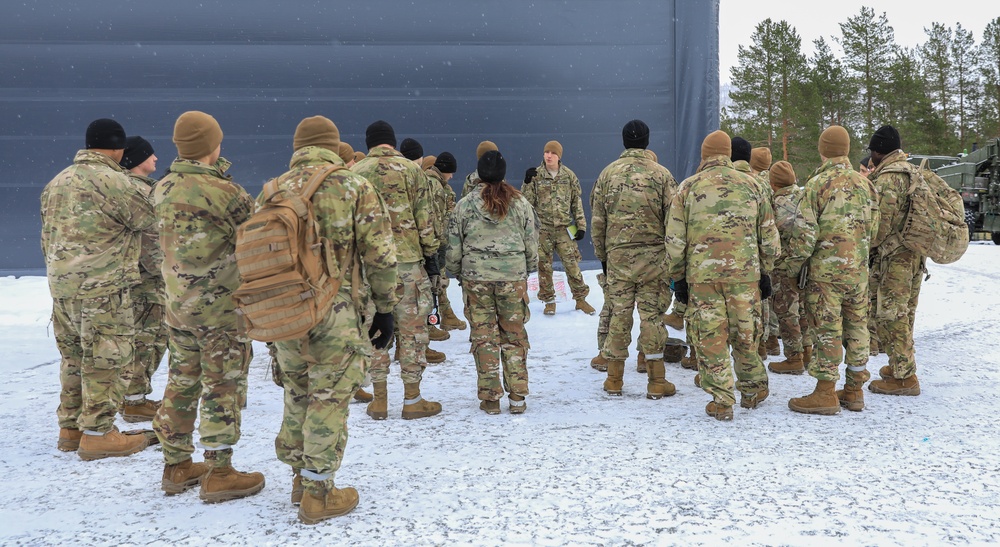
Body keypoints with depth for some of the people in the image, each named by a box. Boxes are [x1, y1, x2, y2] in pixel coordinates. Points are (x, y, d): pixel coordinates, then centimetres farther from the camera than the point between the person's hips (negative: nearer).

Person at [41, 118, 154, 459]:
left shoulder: (57, 182, 14)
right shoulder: (111, 181, -15)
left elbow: (46, 235, 18)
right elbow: (147, 219, -6)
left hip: (61, 284, 9)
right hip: (103, 286, -8)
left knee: (73, 356, 17)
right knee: (104, 359, -1)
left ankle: (70, 428, 25)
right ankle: (97, 434, 4)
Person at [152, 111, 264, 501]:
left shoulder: (162, 190, 4)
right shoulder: (222, 192, -20)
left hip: (177, 304, 7)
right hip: (221, 307, -7)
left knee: (182, 381, 16)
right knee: (223, 387, 2)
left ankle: (177, 465, 27)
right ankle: (219, 474, 10)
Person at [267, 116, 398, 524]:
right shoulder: (355, 187, -4)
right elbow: (379, 255, -6)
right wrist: (385, 307, 3)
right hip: (334, 311, -4)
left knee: (297, 392, 20)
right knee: (329, 398, 5)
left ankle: (300, 476, 33)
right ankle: (318, 494, 13)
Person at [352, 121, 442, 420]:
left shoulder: (354, 173, 6)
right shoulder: (410, 169, 0)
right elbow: (424, 216, -1)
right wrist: (431, 253, 6)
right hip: (407, 259, -2)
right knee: (412, 327, 5)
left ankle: (379, 399, 14)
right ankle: (412, 399, 9)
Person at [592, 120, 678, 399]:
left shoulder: (608, 174, 3)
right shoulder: (661, 174, -3)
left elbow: (598, 220, 6)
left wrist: (601, 255, 15)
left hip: (617, 255, 2)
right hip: (653, 255, -2)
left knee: (619, 313, 9)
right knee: (652, 314, 3)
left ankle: (614, 379, 17)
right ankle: (656, 381, 8)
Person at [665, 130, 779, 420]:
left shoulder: (688, 187, 1)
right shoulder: (750, 184, 7)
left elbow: (675, 239, 0)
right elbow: (769, 235, 11)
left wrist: (677, 277, 7)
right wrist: (765, 271, 19)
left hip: (702, 275, -2)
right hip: (745, 273, 2)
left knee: (710, 337, 5)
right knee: (746, 334, 15)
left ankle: (722, 402, 8)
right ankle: (753, 391, 29)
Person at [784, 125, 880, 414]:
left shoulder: (817, 184, -11)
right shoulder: (865, 184, 8)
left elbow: (805, 233, -13)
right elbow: (872, 229, 13)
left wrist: (792, 267, -2)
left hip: (825, 270, -6)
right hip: (859, 270, 6)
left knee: (826, 330, -1)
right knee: (856, 327, 12)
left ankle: (826, 393, 4)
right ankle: (854, 390, 22)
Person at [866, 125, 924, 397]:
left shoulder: (888, 178, -15)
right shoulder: (913, 172, 16)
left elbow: (882, 221, -19)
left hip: (894, 257, -10)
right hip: (915, 254, 10)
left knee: (890, 316, -5)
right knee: (903, 315, 19)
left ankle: (904, 377, -2)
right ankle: (901, 364, 30)